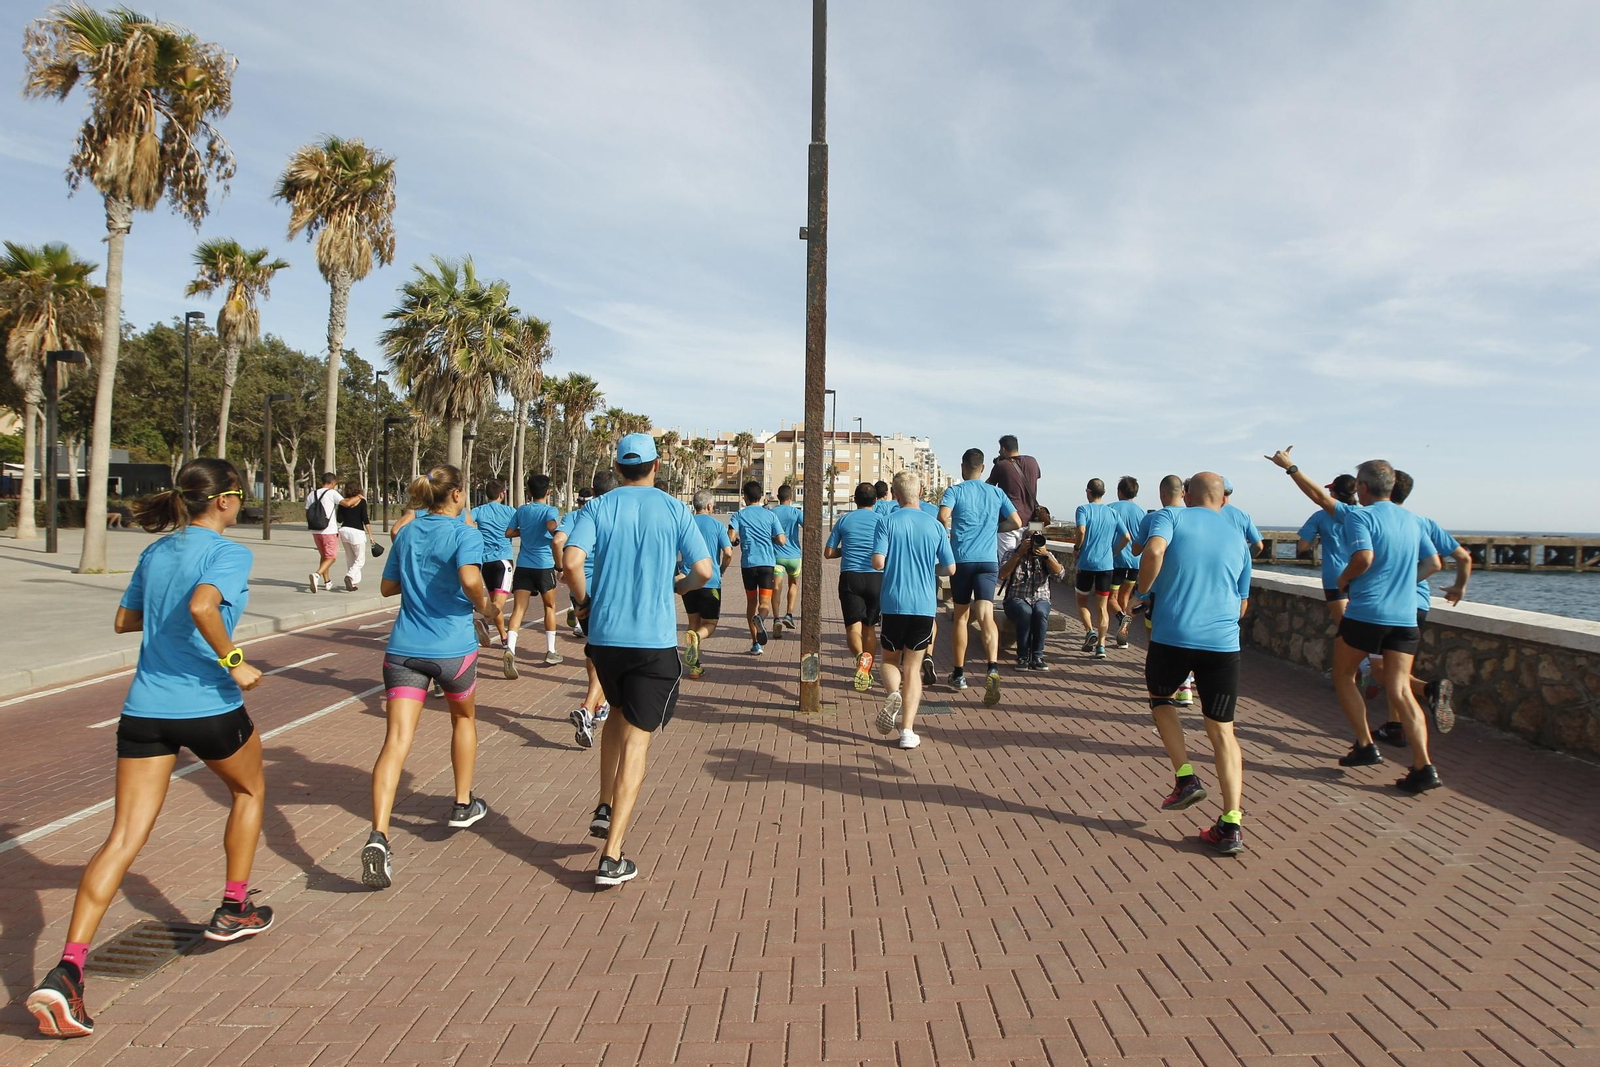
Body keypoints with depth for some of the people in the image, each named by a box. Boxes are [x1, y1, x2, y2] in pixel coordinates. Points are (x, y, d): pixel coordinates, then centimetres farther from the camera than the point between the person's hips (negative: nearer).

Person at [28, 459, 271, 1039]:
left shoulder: (155, 552, 11)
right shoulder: (229, 553, -11)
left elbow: (125, 619, 22)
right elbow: (203, 606, -30)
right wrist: (233, 661, -20)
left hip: (145, 708, 5)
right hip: (210, 706, -5)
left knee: (123, 837, 4)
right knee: (250, 790, 23)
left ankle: (66, 970, -6)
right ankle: (233, 909, 32)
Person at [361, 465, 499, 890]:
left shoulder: (407, 533, 11)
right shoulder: (464, 534, -7)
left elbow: (388, 586, 18)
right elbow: (470, 578, -25)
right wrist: (485, 606, -7)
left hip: (403, 649, 3)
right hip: (452, 648, -3)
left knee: (396, 741, -6)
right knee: (464, 718, 24)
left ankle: (378, 836, -22)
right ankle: (463, 805, 36)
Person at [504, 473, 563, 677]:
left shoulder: (521, 510, 9)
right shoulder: (550, 510, -4)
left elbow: (509, 533, 12)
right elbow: (552, 526, -24)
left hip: (523, 566, 3)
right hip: (544, 565, -3)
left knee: (518, 609, -5)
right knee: (549, 607, 16)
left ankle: (510, 649, -28)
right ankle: (550, 651, 20)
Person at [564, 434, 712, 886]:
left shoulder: (598, 507, 2)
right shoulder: (674, 509, 1)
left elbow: (572, 560, -14)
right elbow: (703, 571, -2)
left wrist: (584, 602, 3)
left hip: (604, 635, 2)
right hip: (655, 640, -2)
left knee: (619, 713, 29)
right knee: (636, 739, 1)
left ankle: (605, 808, 23)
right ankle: (612, 857, 0)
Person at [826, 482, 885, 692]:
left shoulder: (844, 520, 7)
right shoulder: (881, 520, 4)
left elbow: (828, 552, 7)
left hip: (850, 577, -1)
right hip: (876, 577, 1)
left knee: (853, 625, -5)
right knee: (870, 627, 14)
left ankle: (861, 657, -35)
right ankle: (867, 673, 21)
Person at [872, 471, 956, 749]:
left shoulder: (887, 522, -4)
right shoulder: (935, 526, 3)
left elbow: (878, 562, -14)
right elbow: (950, 568, 4)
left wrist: (893, 563, 9)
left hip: (894, 603, -1)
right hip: (925, 606, 1)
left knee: (890, 659, 17)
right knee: (912, 667, 9)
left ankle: (893, 694, -15)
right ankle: (907, 731, 2)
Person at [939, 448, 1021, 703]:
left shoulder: (955, 491, 2)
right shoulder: (996, 493, 10)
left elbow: (943, 517, -17)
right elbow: (1016, 522, 8)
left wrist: (949, 528, 4)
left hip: (962, 559, -1)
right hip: (989, 560, 1)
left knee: (960, 615, 13)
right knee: (986, 615, -9)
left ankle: (959, 674, 22)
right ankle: (993, 668, -32)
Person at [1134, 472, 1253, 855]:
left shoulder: (1171, 516, 4)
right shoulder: (1238, 539, 17)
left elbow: (1154, 550, -19)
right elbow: (1242, 606, 22)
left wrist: (1144, 591, -4)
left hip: (1172, 635, -3)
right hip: (1223, 642, 3)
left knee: (1160, 698, 26)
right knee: (1222, 730, 8)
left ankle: (1185, 778, 13)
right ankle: (1231, 826, 3)